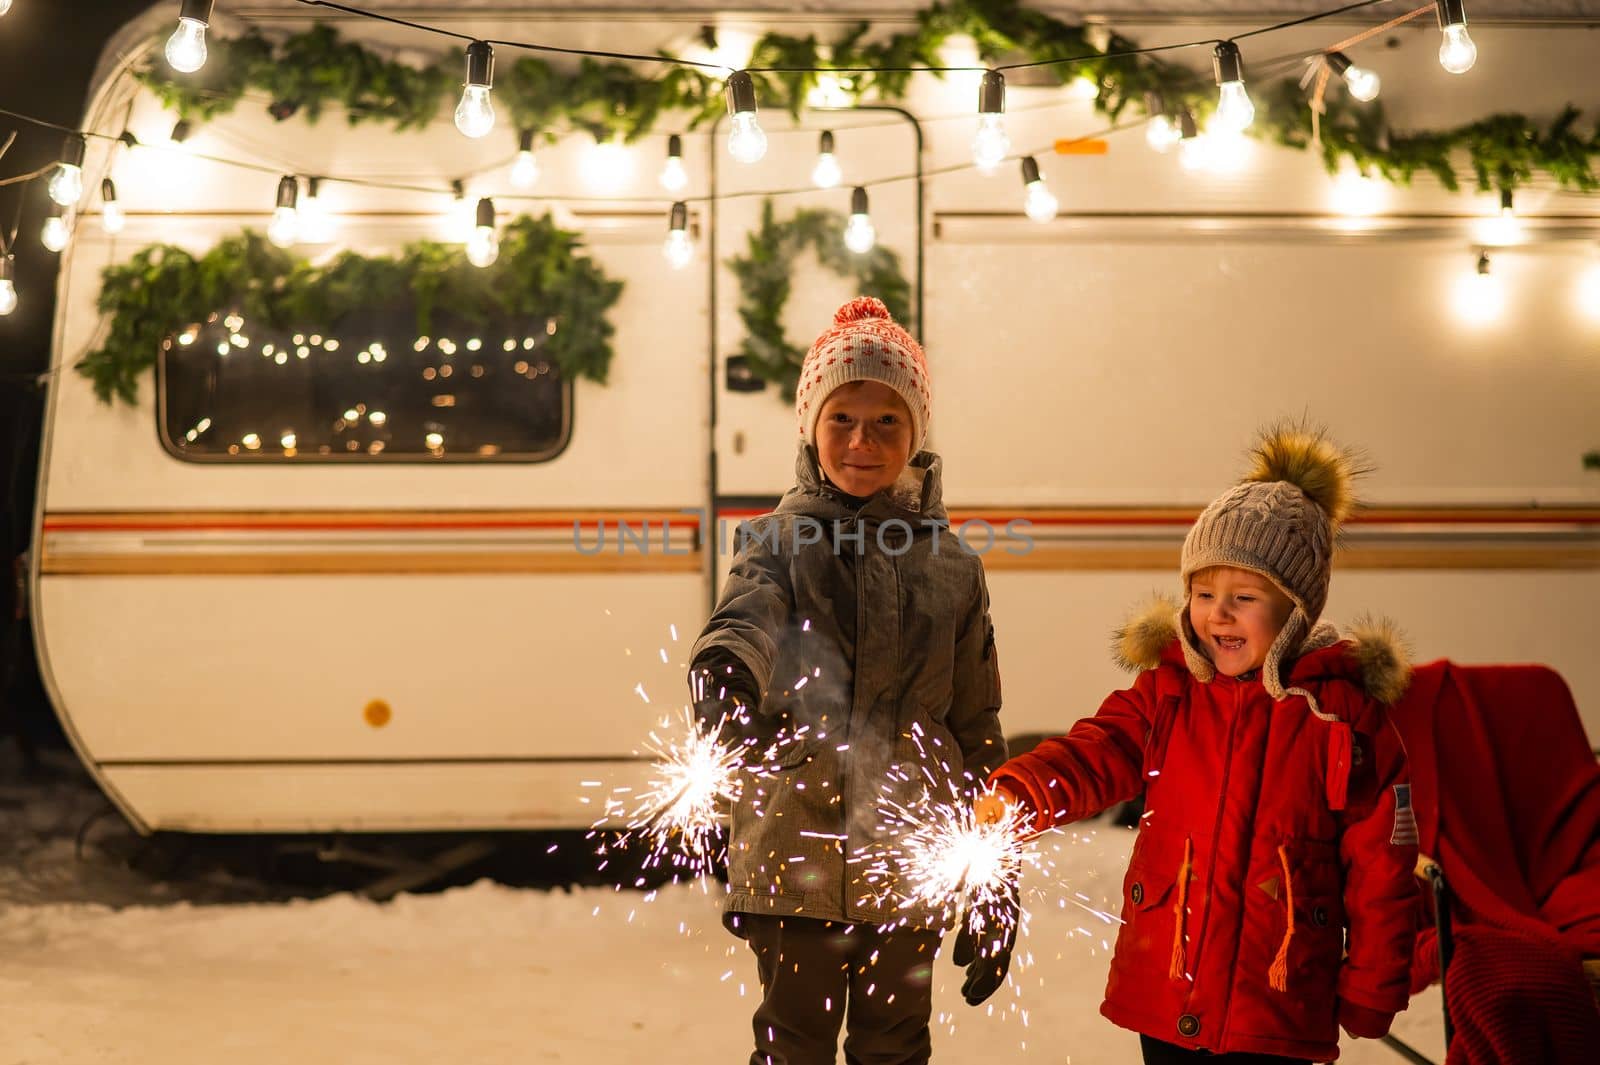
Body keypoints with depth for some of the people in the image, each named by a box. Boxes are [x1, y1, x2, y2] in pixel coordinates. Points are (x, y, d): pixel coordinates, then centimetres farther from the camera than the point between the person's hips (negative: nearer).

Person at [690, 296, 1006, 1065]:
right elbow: (744, 620, -26)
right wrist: (724, 676, -50)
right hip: (794, 859, -1)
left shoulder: (951, 568, 3)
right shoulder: (777, 545, -3)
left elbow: (976, 733, 8)